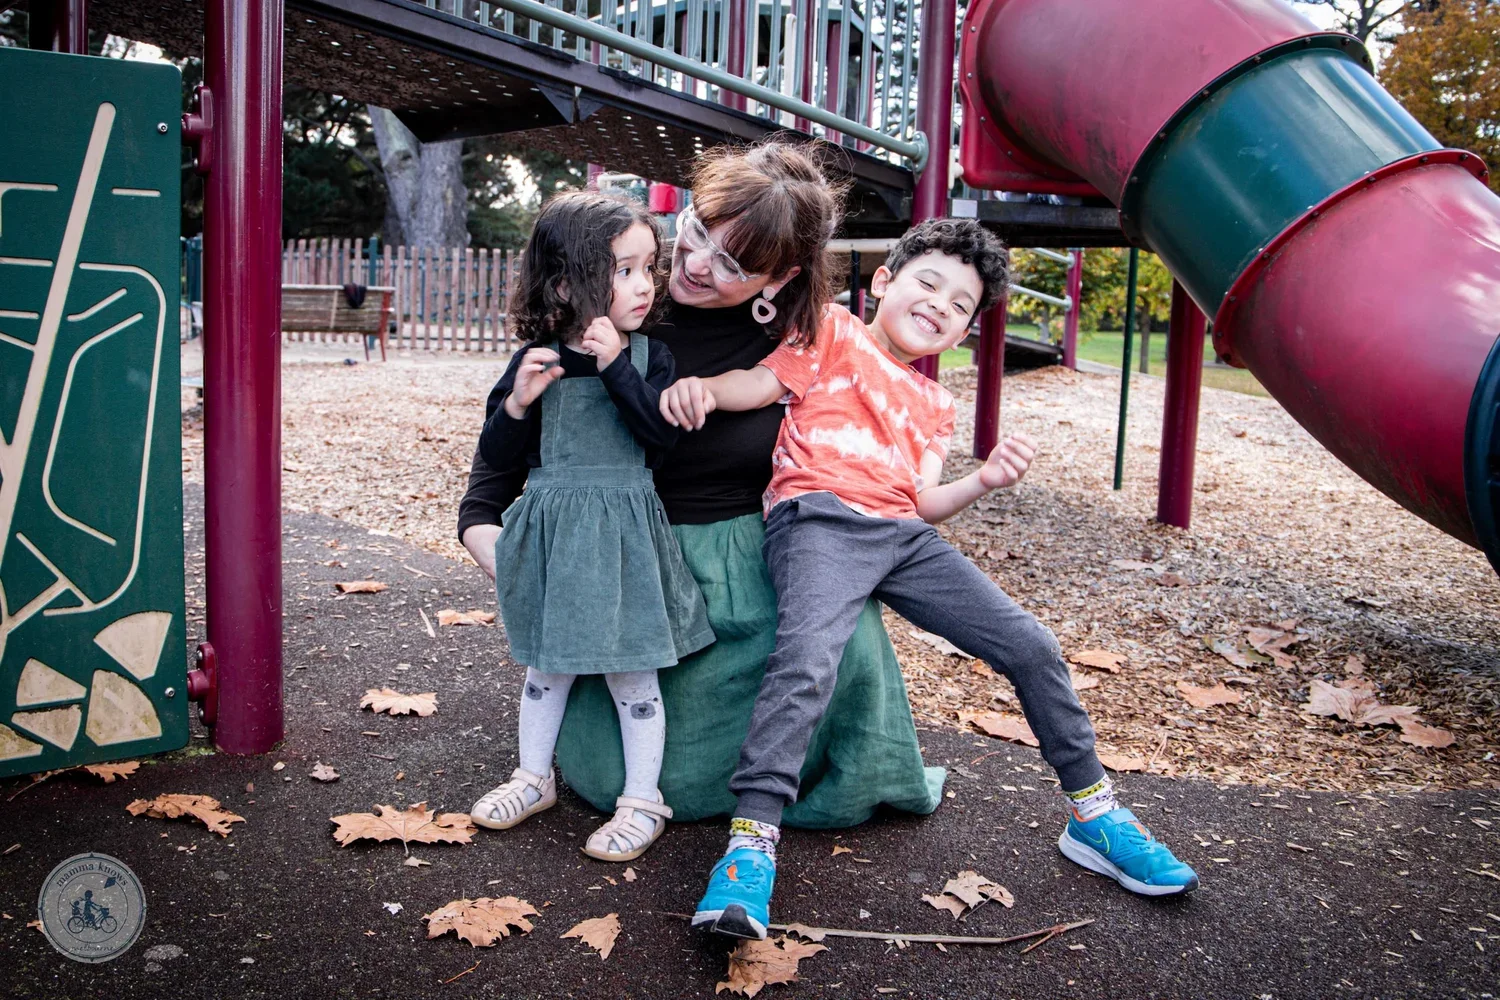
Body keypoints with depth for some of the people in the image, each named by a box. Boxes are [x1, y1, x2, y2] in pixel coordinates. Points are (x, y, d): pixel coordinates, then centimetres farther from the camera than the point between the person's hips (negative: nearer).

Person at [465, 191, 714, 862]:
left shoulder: (649, 355, -4)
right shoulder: (537, 359, -2)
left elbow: (662, 436, -18)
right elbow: (495, 456, 1)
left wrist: (618, 368, -24)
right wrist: (519, 401, -17)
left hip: (623, 534, -2)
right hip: (550, 532, 2)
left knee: (631, 674, 5)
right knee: (546, 664, 18)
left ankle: (643, 801, 21)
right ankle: (535, 777, 37)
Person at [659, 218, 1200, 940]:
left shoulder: (934, 405, 28)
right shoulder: (836, 333, 14)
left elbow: (922, 503, 15)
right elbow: (759, 383, 1)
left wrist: (984, 481, -3)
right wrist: (699, 386, -20)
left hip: (904, 534, 6)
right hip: (820, 518, -6)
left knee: (1032, 646, 1)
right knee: (807, 659, -33)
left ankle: (1093, 817, 16)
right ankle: (751, 841, -27)